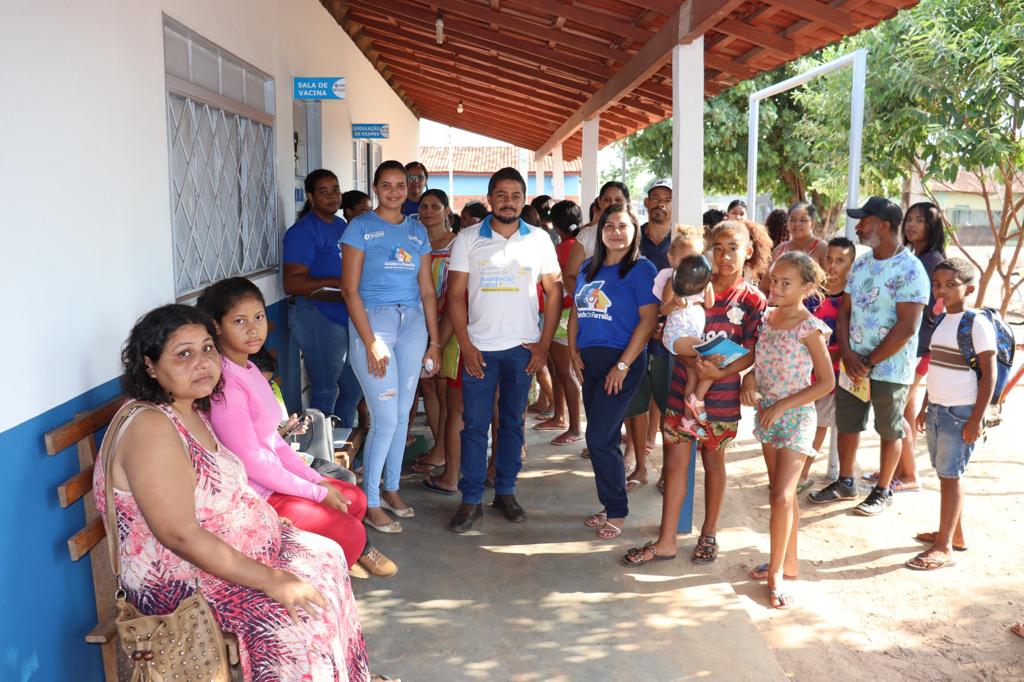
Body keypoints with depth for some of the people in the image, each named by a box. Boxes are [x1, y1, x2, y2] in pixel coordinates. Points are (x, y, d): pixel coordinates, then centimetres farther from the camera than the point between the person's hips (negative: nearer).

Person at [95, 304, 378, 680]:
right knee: (292, 616, -17)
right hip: (180, 578, -10)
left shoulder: (192, 411, 5)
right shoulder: (150, 428, -26)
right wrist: (269, 580, -26)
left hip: (234, 548, 10)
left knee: (325, 557, 10)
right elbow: (181, 536, -29)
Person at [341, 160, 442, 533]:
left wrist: (434, 342, 9)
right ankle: (370, 503, 8)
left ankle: (391, 489, 28)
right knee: (385, 419, -7)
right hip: (374, 321, -5)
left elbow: (427, 291, 13)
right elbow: (350, 289, -8)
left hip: (413, 324, 5)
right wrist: (371, 342, -14)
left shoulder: (417, 231, 12)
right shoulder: (361, 227, -2)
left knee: (402, 414, 11)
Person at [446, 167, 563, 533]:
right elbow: (455, 295, 0)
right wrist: (465, 345, -8)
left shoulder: (539, 240, 3)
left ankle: (505, 492, 23)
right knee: (475, 424, 0)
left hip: (522, 348, 1)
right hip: (479, 348, -1)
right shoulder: (467, 239, 0)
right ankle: (471, 500, 9)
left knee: (513, 422, 10)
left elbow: (554, 291, 5)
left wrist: (544, 344, -1)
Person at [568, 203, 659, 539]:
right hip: (589, 361, 6)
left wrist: (623, 365, -17)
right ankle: (610, 507, 25)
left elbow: (648, 319, -13)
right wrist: (574, 352, 1)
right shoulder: (589, 268, 13)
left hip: (621, 360, -6)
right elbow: (576, 312, 16)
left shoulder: (641, 269, -6)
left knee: (599, 439, -8)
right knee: (604, 439, 12)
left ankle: (617, 512, 9)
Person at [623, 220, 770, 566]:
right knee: (675, 461, 3)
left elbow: (751, 352, -8)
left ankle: (709, 535, 30)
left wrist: (722, 372, -22)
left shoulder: (753, 299, -4)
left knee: (713, 461, 13)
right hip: (682, 385, 2)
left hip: (721, 394, -2)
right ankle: (666, 540, 12)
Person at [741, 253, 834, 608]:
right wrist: (749, 378, -4)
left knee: (781, 496, -10)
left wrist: (783, 405, -16)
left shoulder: (809, 328, -15)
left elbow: (827, 382, -13)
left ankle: (776, 572, 3)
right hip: (766, 415, 6)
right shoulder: (767, 318, 4)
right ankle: (788, 561, 27)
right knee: (782, 494, 15)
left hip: (796, 418, -6)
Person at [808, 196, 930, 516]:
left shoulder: (909, 270, -16)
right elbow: (844, 311, 8)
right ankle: (844, 483, 31)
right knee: (846, 424, 15)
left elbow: (906, 327, -20)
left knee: (889, 431, 9)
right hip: (853, 364, 7)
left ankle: (883, 491, 24)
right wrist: (848, 355, -7)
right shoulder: (860, 264, 6)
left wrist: (869, 362, -16)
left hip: (890, 367, -6)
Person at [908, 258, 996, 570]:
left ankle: (944, 548, 1)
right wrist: (924, 408, 20)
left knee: (950, 475, -4)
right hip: (936, 410, 7)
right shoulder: (941, 321, 11)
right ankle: (954, 533, 27)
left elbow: (989, 374, -13)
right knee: (945, 474, 14)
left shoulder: (977, 324, -12)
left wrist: (977, 420, -17)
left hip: (960, 412, -7)